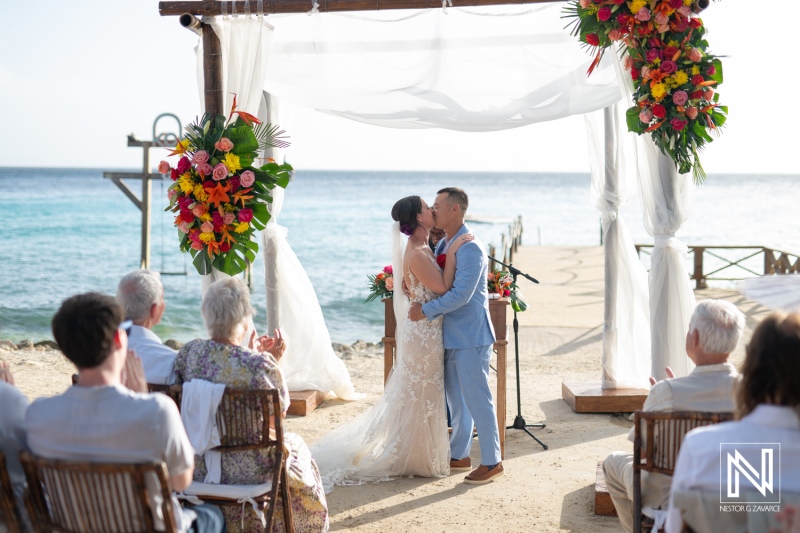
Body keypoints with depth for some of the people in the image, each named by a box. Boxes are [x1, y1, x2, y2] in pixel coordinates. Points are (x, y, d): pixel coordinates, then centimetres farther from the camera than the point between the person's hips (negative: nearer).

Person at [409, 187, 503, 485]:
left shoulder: (471, 248, -18)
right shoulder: (442, 245, 11)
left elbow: (461, 294, -24)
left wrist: (426, 311, -18)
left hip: (470, 337, -9)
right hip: (450, 335, 9)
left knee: (477, 399, -3)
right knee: (456, 400, 17)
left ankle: (492, 463, 7)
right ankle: (459, 455, 29)